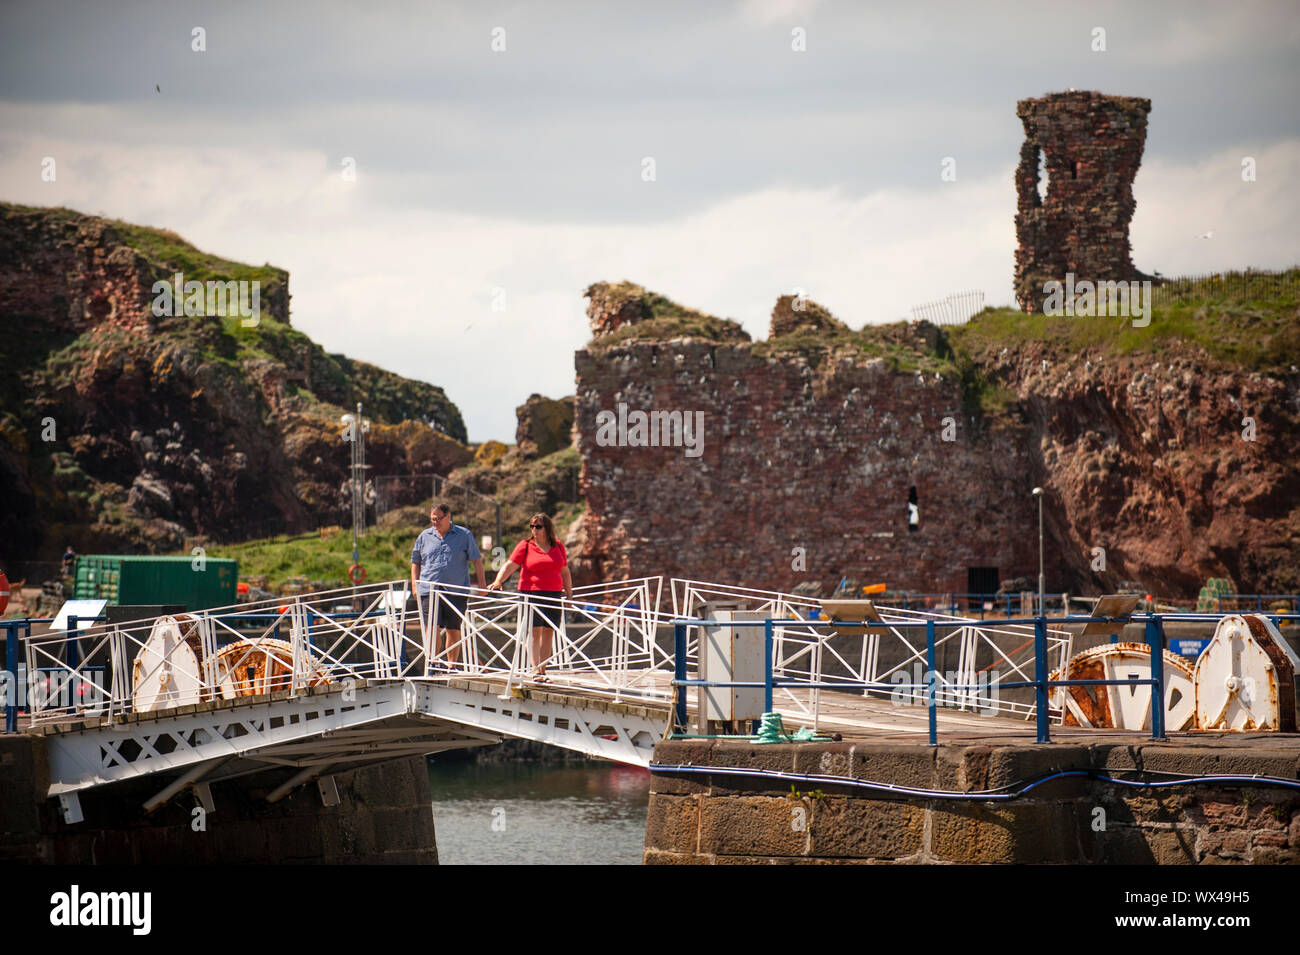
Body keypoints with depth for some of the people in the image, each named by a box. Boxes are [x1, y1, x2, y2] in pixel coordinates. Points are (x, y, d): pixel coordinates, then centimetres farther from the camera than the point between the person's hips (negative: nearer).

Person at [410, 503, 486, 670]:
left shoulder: (464, 535, 5)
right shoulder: (424, 536, 11)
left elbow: (476, 560, 7)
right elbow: (415, 562, 19)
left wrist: (482, 582, -1)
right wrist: (415, 585, 8)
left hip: (456, 592, -1)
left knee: (454, 630, 4)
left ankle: (452, 665, 11)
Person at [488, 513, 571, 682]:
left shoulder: (558, 547, 13)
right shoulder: (525, 546, 3)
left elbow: (565, 572, 21)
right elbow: (510, 566, -6)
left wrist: (569, 592, 16)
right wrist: (498, 581, -21)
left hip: (554, 594, 4)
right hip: (531, 593, -4)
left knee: (548, 632, 4)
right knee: (534, 631, -11)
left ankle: (542, 669, 11)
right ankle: (535, 669, -18)